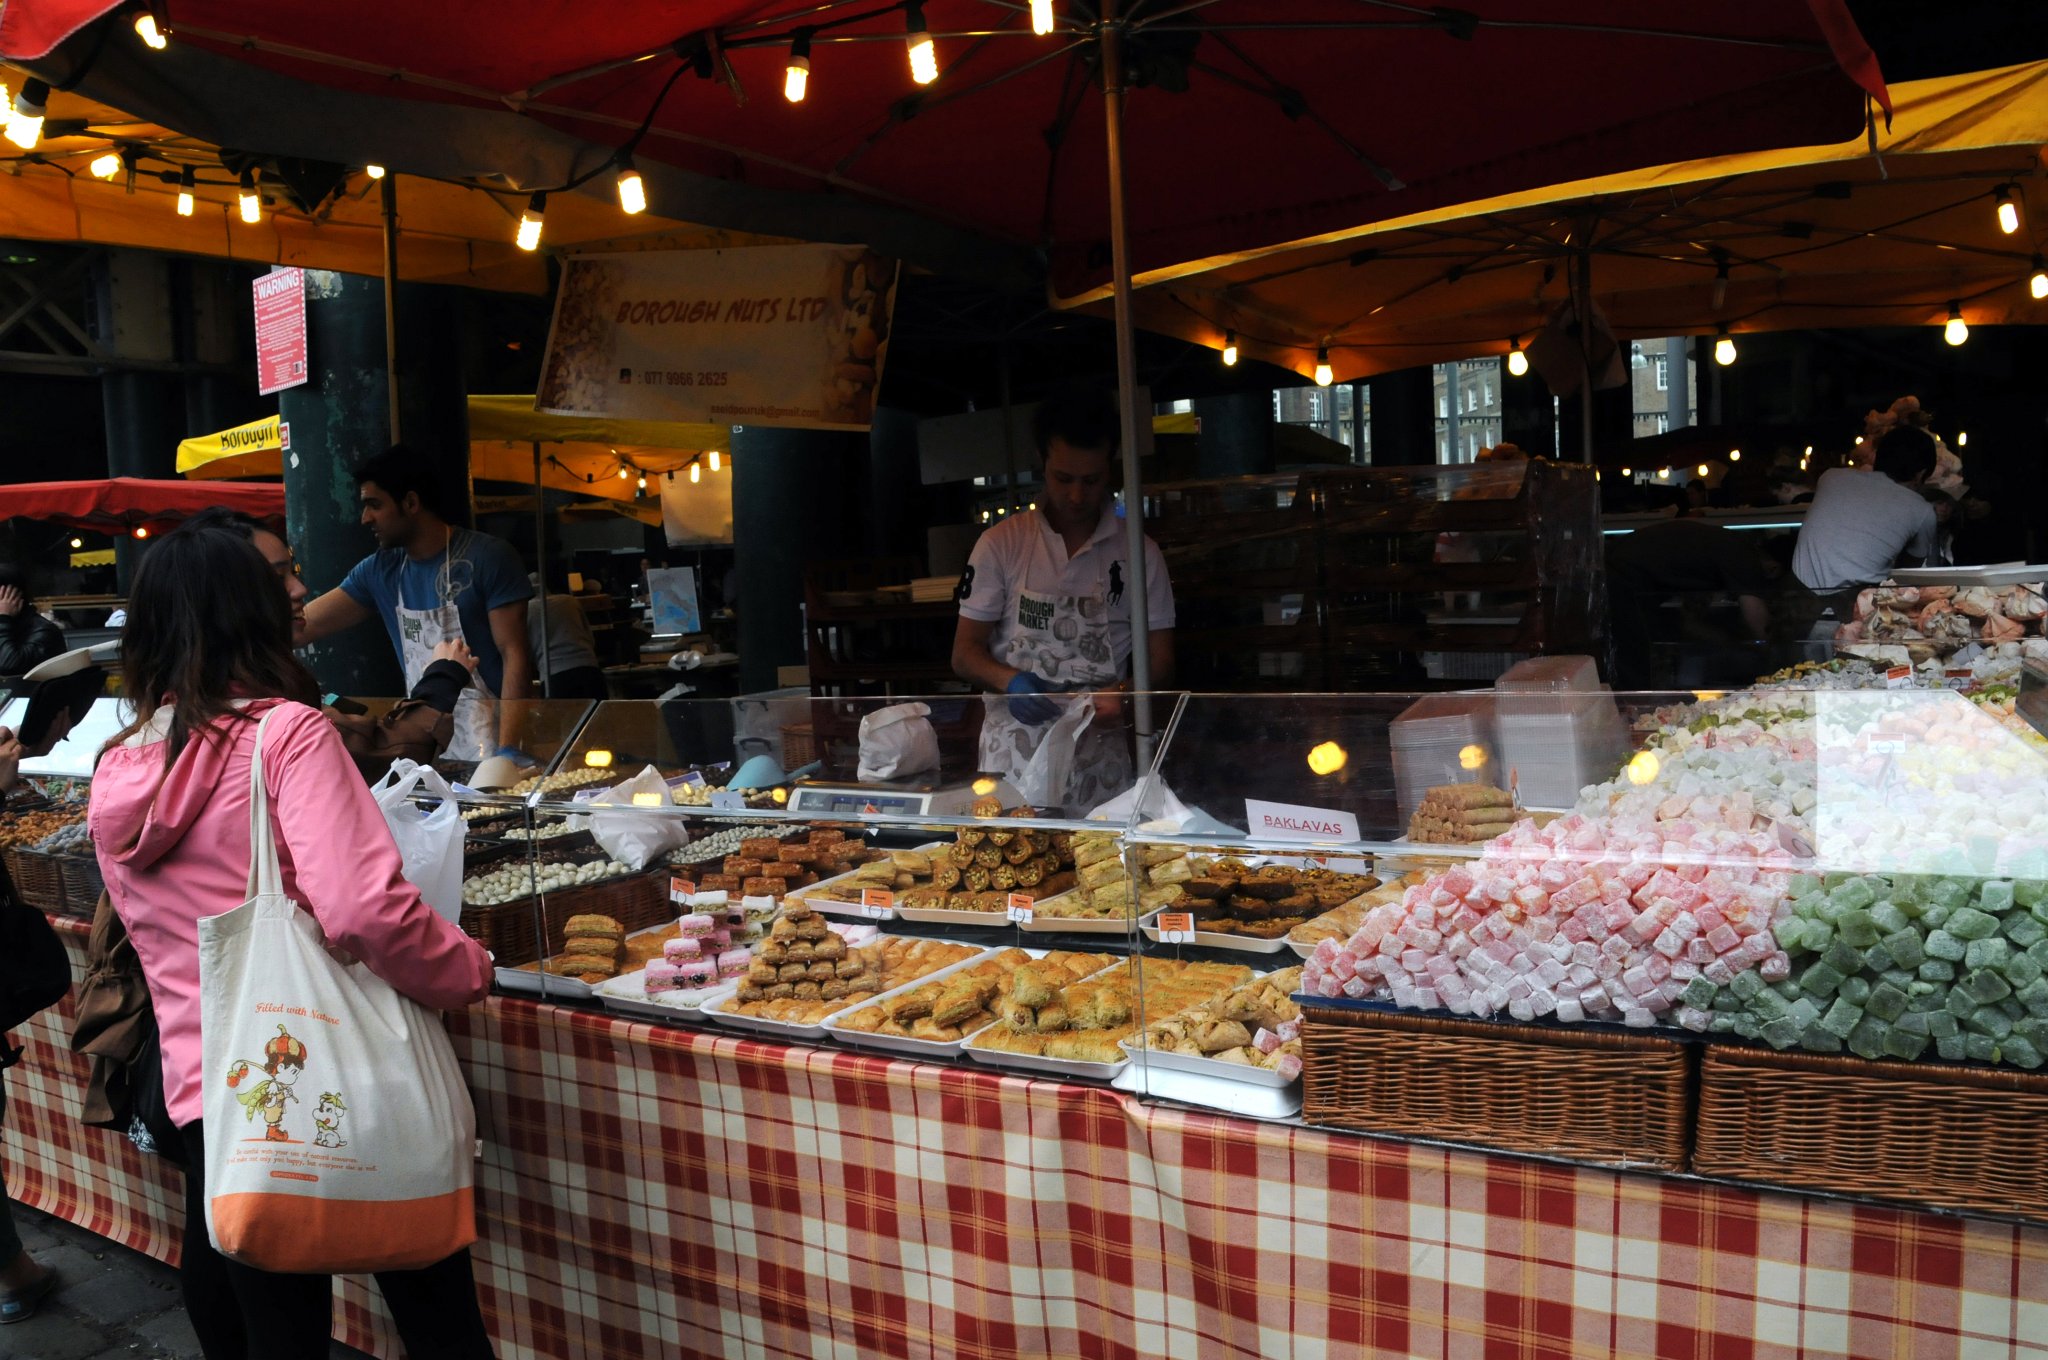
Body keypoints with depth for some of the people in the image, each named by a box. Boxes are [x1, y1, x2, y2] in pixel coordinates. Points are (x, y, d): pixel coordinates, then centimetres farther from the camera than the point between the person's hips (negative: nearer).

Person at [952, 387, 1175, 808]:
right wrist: (1011, 681, -18)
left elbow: (1160, 662, 6)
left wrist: (1121, 693, -16)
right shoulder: (1000, 545, 2)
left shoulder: (1140, 553, 4)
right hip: (1014, 755, -1)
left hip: (1101, 757, 1)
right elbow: (964, 653, 3)